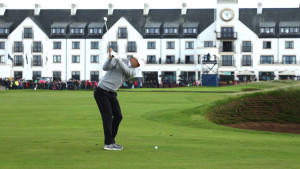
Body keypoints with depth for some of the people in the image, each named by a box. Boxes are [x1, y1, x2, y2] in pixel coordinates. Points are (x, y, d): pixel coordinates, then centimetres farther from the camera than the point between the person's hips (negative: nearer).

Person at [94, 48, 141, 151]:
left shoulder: (133, 72, 7)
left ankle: (110, 141, 16)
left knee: (118, 116, 4)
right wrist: (110, 57, -34)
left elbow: (126, 70, -16)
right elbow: (105, 68, -17)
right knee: (108, 116, -11)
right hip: (101, 91, -7)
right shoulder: (117, 59, -3)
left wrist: (117, 58, -28)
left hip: (111, 94, 7)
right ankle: (108, 144, -10)